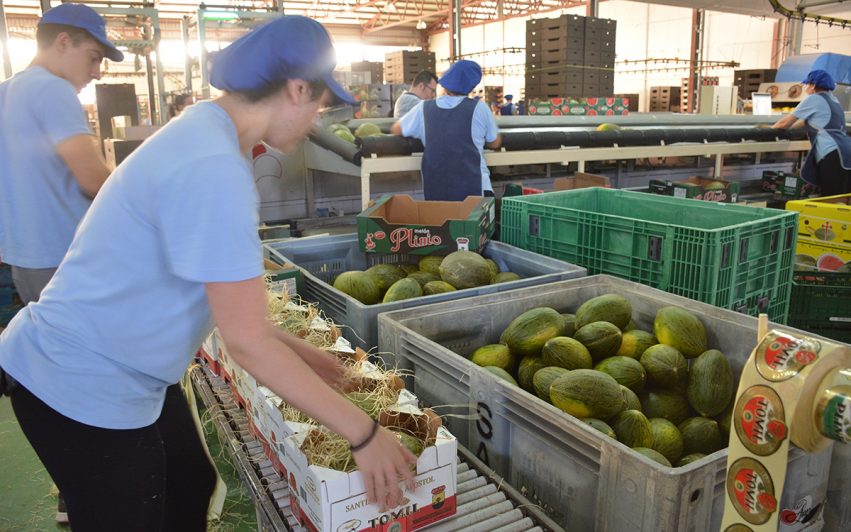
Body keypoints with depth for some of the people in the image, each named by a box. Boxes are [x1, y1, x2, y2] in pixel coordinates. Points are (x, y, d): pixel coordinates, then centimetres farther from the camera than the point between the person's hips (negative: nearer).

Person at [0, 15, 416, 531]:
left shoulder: (202, 132, 3)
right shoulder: (213, 169, -28)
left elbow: (225, 283, 9)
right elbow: (247, 340, -27)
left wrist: (292, 348, 10)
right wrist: (363, 432, -20)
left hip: (125, 371, 9)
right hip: (85, 387, -9)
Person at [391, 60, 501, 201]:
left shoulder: (424, 109, 4)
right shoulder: (479, 108, -1)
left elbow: (396, 130, 21)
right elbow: (495, 143, 13)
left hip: (435, 192, 3)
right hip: (474, 189, -2)